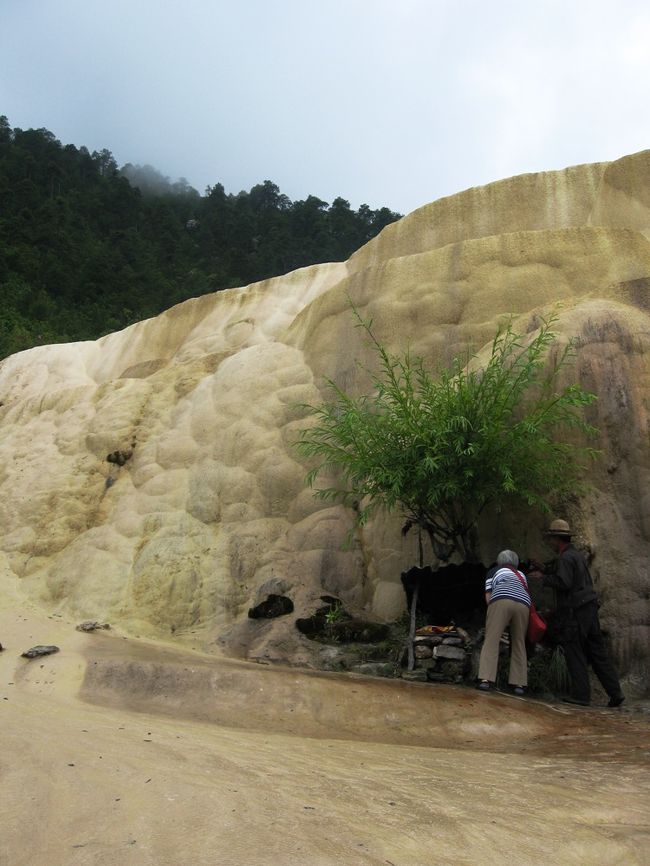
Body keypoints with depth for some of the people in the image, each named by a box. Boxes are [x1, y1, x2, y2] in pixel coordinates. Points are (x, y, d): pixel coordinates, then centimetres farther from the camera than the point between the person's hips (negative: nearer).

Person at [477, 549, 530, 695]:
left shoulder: (493, 571, 27)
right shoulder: (521, 575, 36)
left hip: (501, 602, -3)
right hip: (523, 604, 3)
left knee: (491, 640, -6)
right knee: (519, 644, 12)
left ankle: (486, 679, -17)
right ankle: (519, 683, 6)